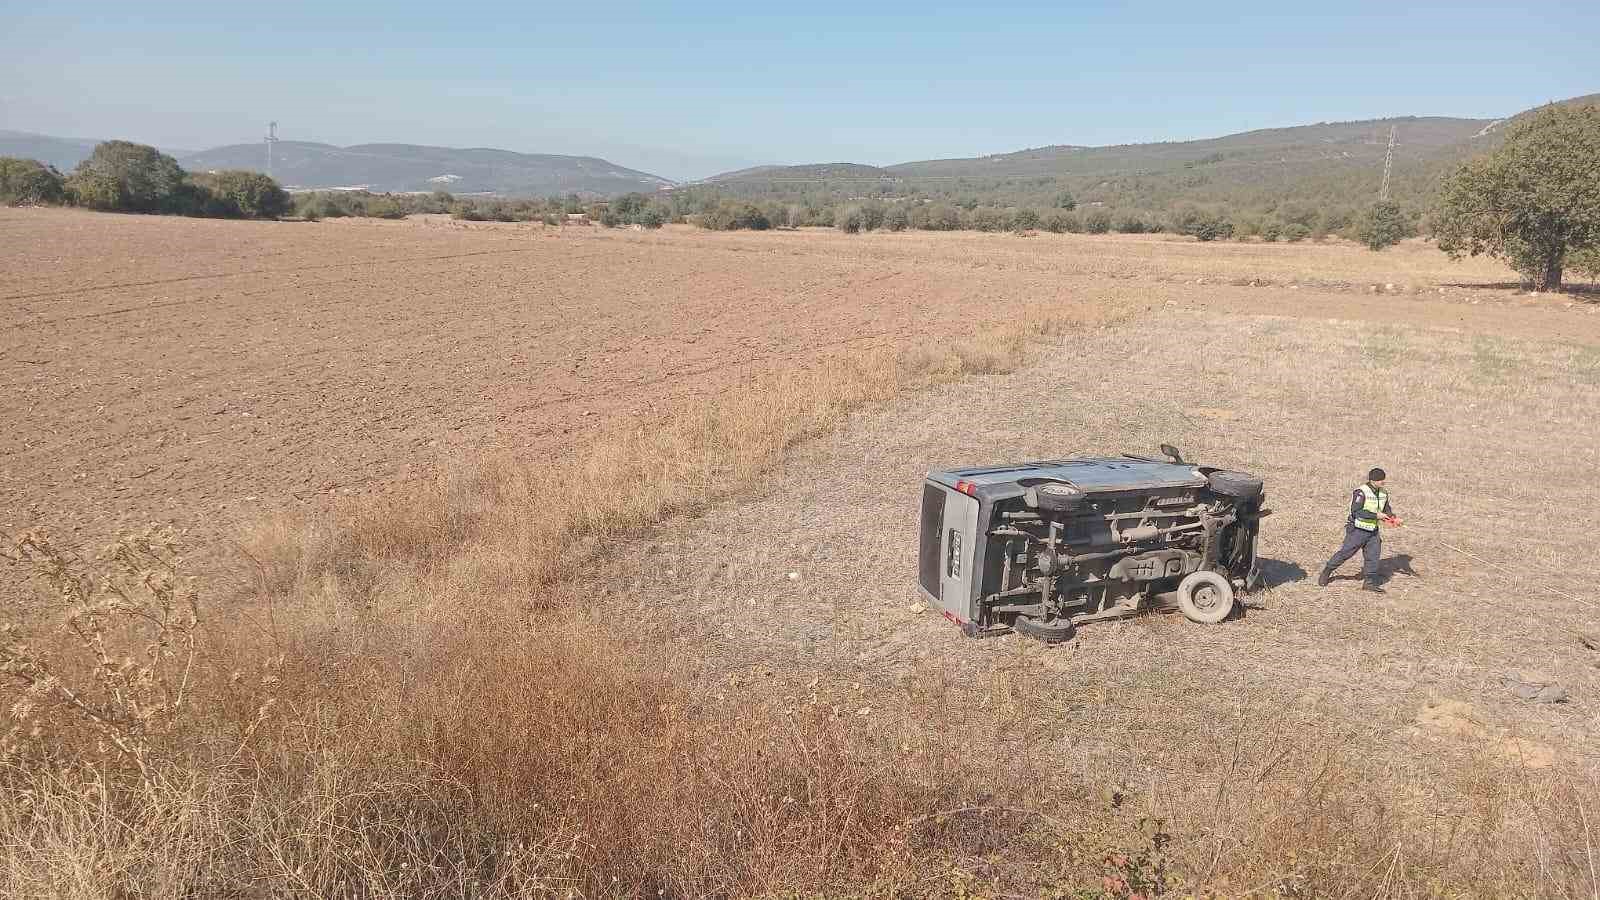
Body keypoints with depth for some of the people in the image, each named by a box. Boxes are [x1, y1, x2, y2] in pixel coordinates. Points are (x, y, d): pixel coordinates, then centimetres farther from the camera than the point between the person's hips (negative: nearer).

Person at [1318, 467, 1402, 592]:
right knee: (1345, 553, 0)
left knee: (1373, 555, 2)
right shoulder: (1361, 492, -20)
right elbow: (1356, 511, -27)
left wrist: (1393, 517, -5)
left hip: (1373, 531, 6)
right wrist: (1376, 515, -27)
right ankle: (1326, 572, 17)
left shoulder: (1383, 494, 3)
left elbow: (1386, 510, 16)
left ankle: (1370, 582, 12)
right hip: (1358, 529, -6)